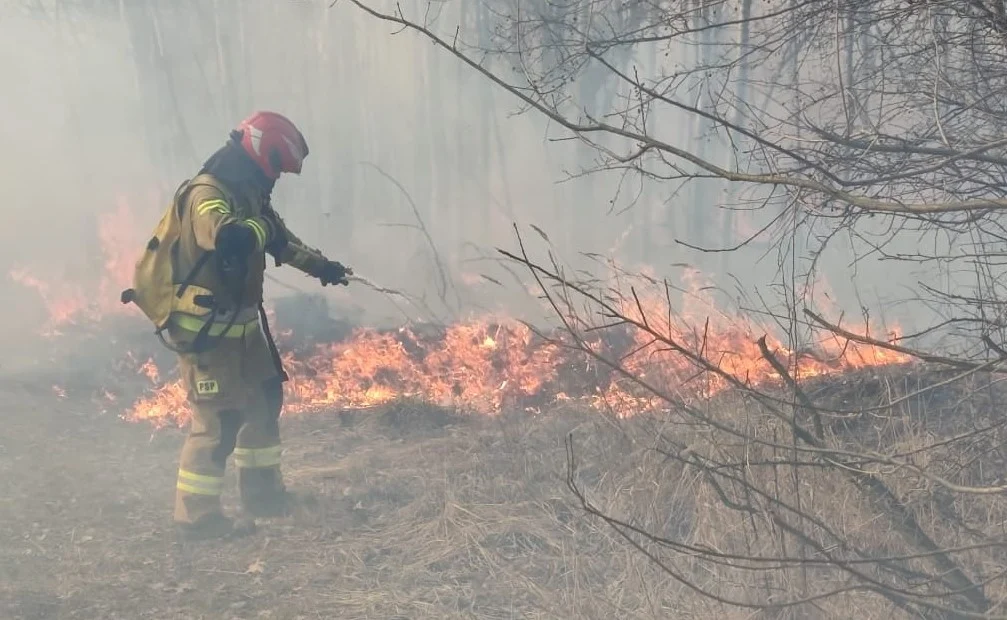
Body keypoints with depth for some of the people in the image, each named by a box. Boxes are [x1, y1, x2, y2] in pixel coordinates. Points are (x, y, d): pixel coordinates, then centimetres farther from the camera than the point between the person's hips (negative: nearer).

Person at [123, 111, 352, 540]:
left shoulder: (245, 194, 9)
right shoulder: (206, 195, -21)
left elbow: (279, 241, 23)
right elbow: (229, 238, -43)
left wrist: (321, 266, 17)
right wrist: (263, 225, -23)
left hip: (239, 324, 10)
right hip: (203, 331, -10)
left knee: (264, 401, 18)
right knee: (218, 420, -6)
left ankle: (262, 493, 32)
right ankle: (195, 516, 7)